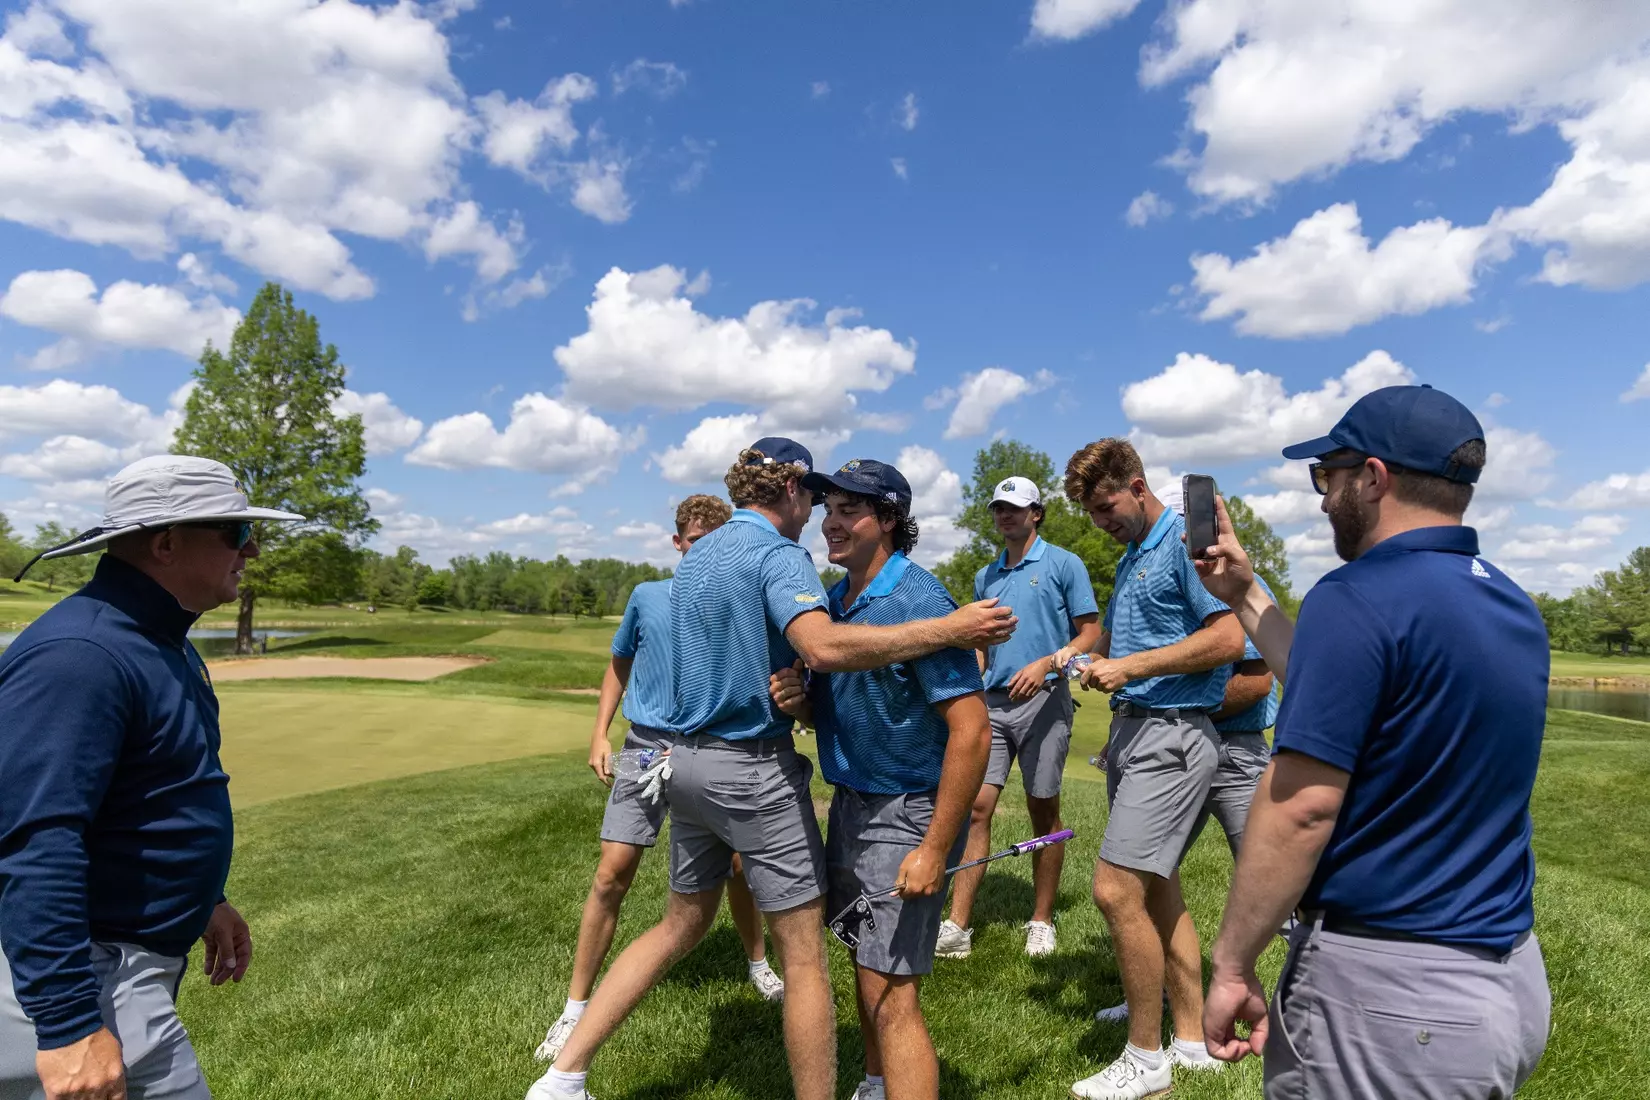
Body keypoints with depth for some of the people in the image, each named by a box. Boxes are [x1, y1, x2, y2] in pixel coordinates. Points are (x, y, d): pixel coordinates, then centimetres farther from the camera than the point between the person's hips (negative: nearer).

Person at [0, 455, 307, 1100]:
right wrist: (68, 1025, -30)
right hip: (60, 973, -10)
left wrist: (207, 900, 22)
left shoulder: (166, 643, 9)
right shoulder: (80, 654, -24)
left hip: (138, 961, 10)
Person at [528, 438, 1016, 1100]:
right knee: (803, 957, 3)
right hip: (754, 770, -9)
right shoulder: (778, 555, -15)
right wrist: (950, 630, -31)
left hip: (688, 760, 9)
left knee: (681, 925, 22)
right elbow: (823, 646, -33)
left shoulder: (696, 556, 12)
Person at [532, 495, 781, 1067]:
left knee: (738, 867, 9)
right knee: (611, 877, -3)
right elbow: (619, 666, 13)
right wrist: (599, 735, 5)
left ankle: (759, 965, 37)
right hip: (646, 748, 0)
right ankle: (575, 1011, 11)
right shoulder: (647, 597, 1)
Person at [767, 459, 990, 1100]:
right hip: (849, 801, 8)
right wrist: (799, 703, -9)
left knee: (891, 993, -5)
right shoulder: (833, 599, 5)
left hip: (906, 813, -8)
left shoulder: (919, 602, -20)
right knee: (866, 968, 22)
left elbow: (972, 730, -23)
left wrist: (936, 849, -23)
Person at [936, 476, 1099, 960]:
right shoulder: (985, 577, 16)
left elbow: (1091, 633, -4)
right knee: (976, 807, -2)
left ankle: (1041, 922, 20)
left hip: (1043, 701, -4)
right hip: (992, 702, 4)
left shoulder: (1063, 565, 0)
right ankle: (957, 926, 1)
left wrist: (1046, 663, -18)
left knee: (1043, 812, 5)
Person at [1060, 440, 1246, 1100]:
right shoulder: (1129, 557, 17)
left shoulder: (1186, 540, -12)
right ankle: (1193, 1040, 28)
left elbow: (1228, 640, -20)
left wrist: (1131, 666, -20)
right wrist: (1097, 661, 8)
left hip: (1171, 735, -10)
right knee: (1157, 892, 15)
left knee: (1116, 890, -11)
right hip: (1130, 729, 10)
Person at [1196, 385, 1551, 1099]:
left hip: (1390, 993, -8)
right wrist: (1244, 597, 20)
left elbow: (1300, 808, -25)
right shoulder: (1514, 607, 6)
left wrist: (1231, 965, -16)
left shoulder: (1357, 598, -21)